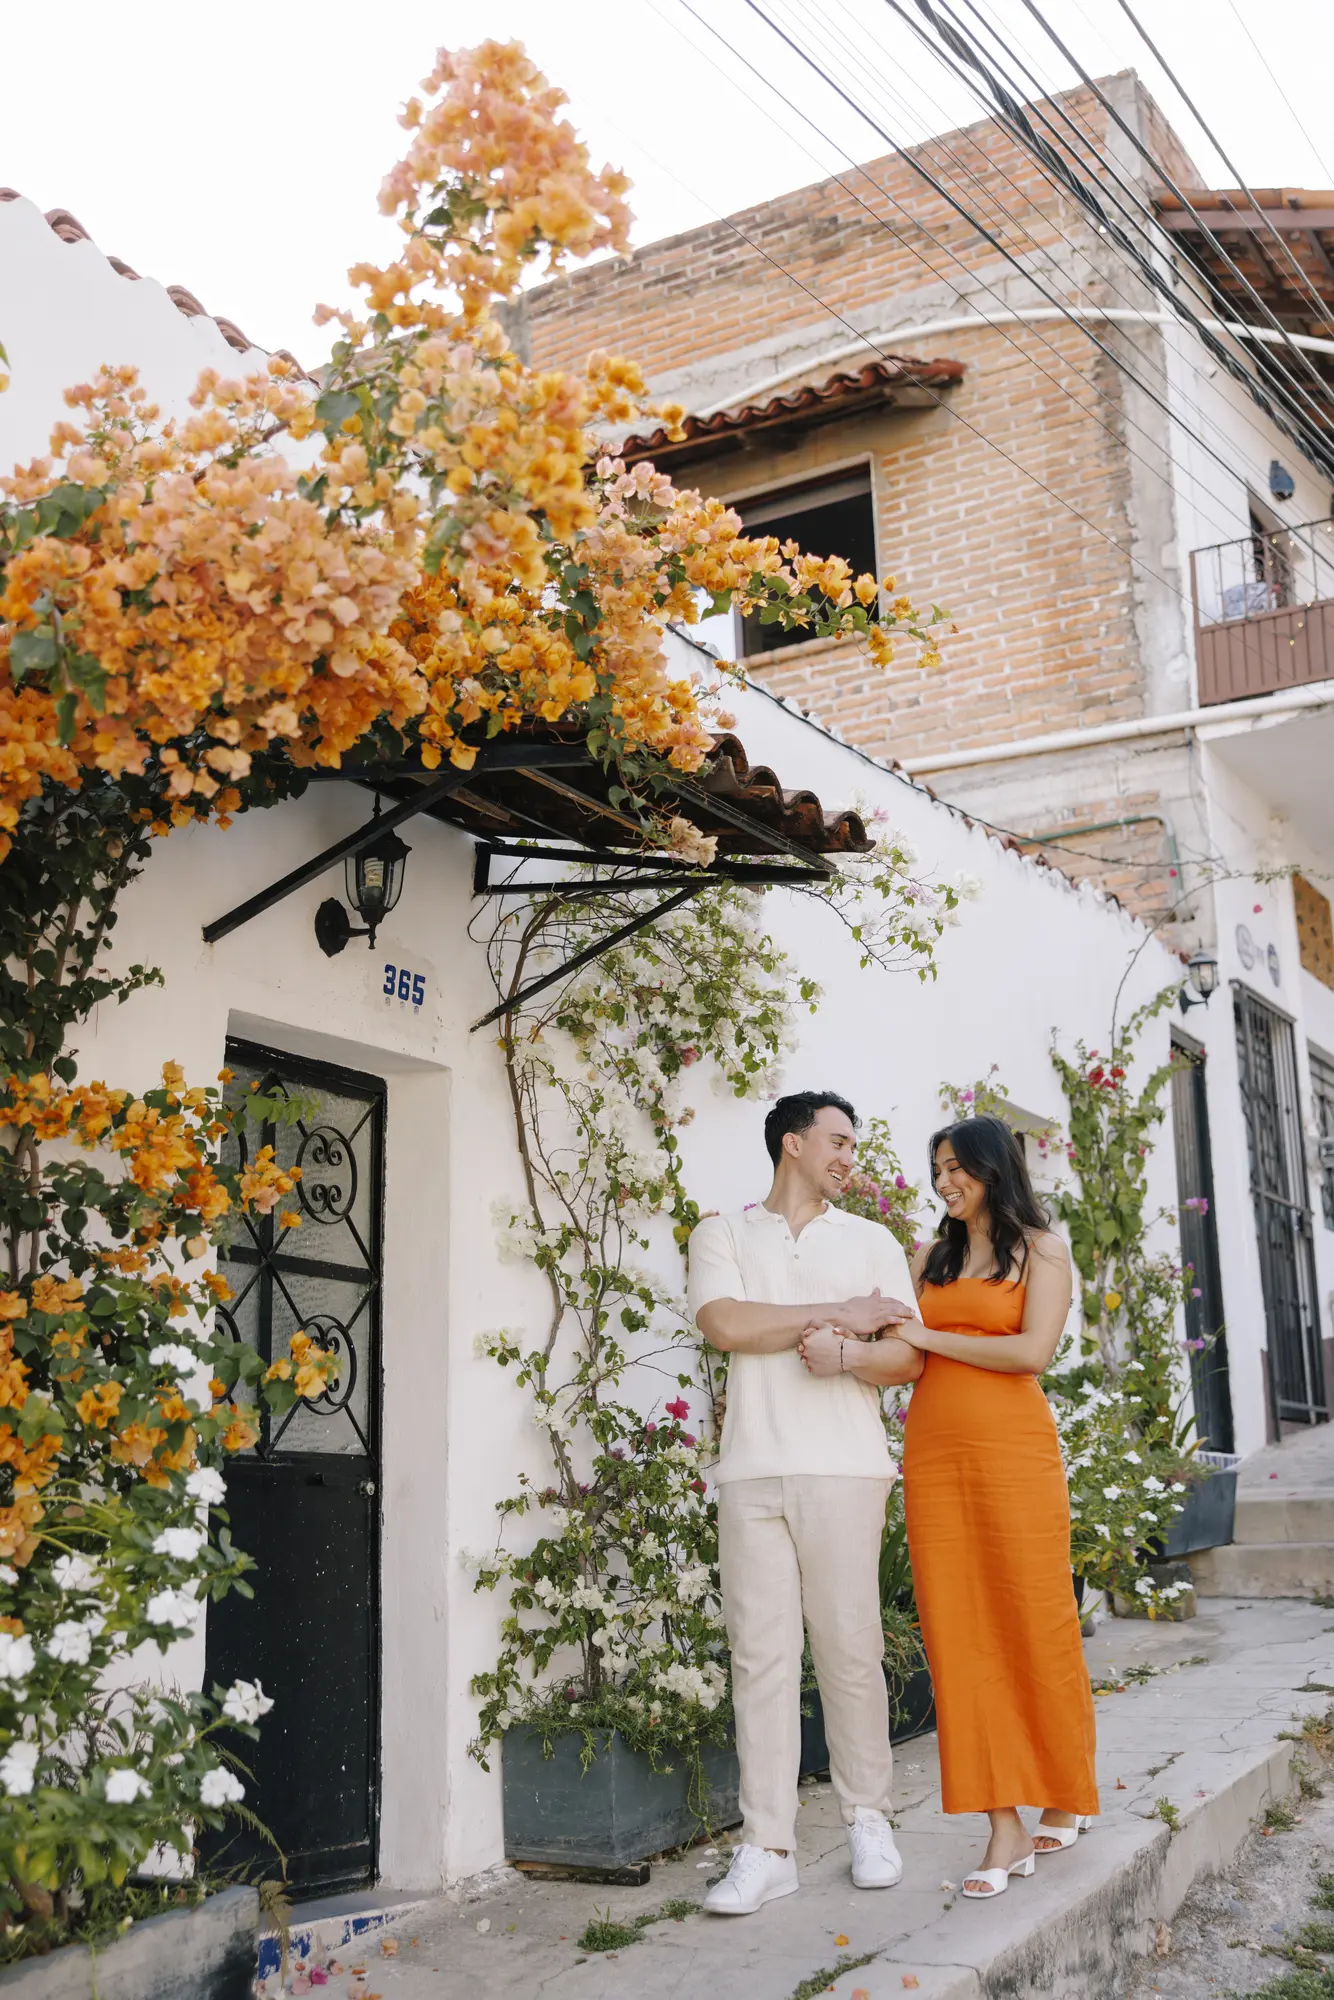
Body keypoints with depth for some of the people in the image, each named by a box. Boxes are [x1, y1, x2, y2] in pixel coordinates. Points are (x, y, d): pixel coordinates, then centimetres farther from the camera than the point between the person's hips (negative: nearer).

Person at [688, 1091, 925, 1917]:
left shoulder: (870, 1241, 16)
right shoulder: (723, 1235, 13)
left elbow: (909, 1351, 8)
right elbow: (725, 1324, -5)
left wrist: (846, 1355, -10)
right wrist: (838, 1314, -4)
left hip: (844, 1468, 1)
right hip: (752, 1470, 0)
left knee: (851, 1649, 0)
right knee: (762, 1655, -2)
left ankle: (870, 1820, 17)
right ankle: (767, 1848, 3)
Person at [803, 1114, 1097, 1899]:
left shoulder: (1041, 1250, 4)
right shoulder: (931, 1257, 16)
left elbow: (1033, 1350, -9)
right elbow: (903, 1355, 7)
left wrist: (929, 1337, -7)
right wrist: (843, 1349, -12)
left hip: (1014, 1451, -4)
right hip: (934, 1453, 4)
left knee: (1034, 1622, 1)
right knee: (962, 1636, 0)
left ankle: (1068, 1798, 22)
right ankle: (1006, 1829, 4)